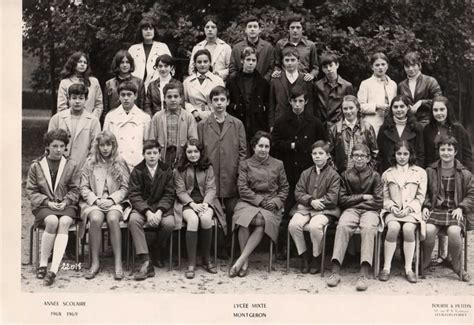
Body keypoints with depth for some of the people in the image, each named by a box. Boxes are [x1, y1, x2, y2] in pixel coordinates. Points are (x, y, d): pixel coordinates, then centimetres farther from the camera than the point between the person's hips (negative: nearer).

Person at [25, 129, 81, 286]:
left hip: (66, 205, 1)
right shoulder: (36, 166, 7)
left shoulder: (72, 165, 8)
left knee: (64, 222, -33)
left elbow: (74, 190, 8)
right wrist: (47, 202, -10)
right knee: (52, 221, -34)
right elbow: (31, 191, 4)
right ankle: (42, 264, -20)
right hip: (43, 206, 0)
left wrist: (66, 202, -11)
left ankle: (54, 269, -40)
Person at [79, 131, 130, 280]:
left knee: (113, 218, -33)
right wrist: (96, 200, -9)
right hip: (93, 201, 0)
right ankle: (95, 263, -25)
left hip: (114, 202, 0)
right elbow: (84, 188, 7)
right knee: (95, 219, -33)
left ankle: (118, 263, -30)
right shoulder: (90, 163, 9)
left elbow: (125, 188, 5)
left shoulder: (120, 163, 9)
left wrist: (112, 199, -11)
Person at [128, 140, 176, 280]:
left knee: (169, 223, -31)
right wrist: (147, 212, -22)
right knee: (133, 220, -33)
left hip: (161, 207, 0)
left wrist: (159, 212, -19)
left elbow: (169, 195, -1)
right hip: (142, 207, 0)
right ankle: (145, 262, -35)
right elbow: (134, 195, -6)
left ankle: (157, 252, 0)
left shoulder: (166, 171, 4)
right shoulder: (137, 171, 2)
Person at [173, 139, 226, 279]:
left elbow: (211, 189, 4)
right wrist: (193, 204, -15)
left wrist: (205, 203, -15)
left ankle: (206, 260, -17)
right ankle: (191, 263, -30)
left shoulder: (208, 168, 12)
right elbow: (180, 191, 1)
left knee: (206, 218, -33)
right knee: (193, 219, -35)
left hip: (205, 201, 1)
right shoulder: (179, 169, 8)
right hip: (187, 203, -1)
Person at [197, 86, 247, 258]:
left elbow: (243, 151, 7)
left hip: (231, 179, 0)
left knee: (232, 214, 0)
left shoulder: (237, 124, 8)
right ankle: (218, 248, 12)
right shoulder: (202, 126, 7)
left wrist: (239, 171, -1)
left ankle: (229, 247, 13)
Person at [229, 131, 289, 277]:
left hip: (270, 204, 0)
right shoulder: (245, 164, 11)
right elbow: (242, 188, 1)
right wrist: (260, 201, -10)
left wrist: (275, 202, -4)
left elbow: (284, 188, 15)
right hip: (249, 202, 0)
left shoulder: (278, 164, 14)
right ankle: (245, 262, -24)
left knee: (262, 222, -33)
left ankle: (240, 260, -28)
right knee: (244, 218, -35)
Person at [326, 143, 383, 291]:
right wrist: (363, 197, 0)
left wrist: (354, 200, 1)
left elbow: (378, 202, 3)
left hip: (369, 210, -1)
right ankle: (335, 271, -39)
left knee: (368, 228, -35)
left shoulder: (374, 175, 11)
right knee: (342, 226, -33)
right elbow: (342, 199, 7)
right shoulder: (346, 175, 14)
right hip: (351, 210, 1)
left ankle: (363, 275, -43)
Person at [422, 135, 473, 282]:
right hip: (435, 210, 1)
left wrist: (461, 208, -8)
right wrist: (425, 206, -3)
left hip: (455, 211, -1)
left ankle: (457, 266, -7)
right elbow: (424, 193, 14)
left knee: (454, 231, -33)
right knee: (429, 230, -31)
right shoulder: (430, 171, 11)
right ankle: (425, 262, -4)